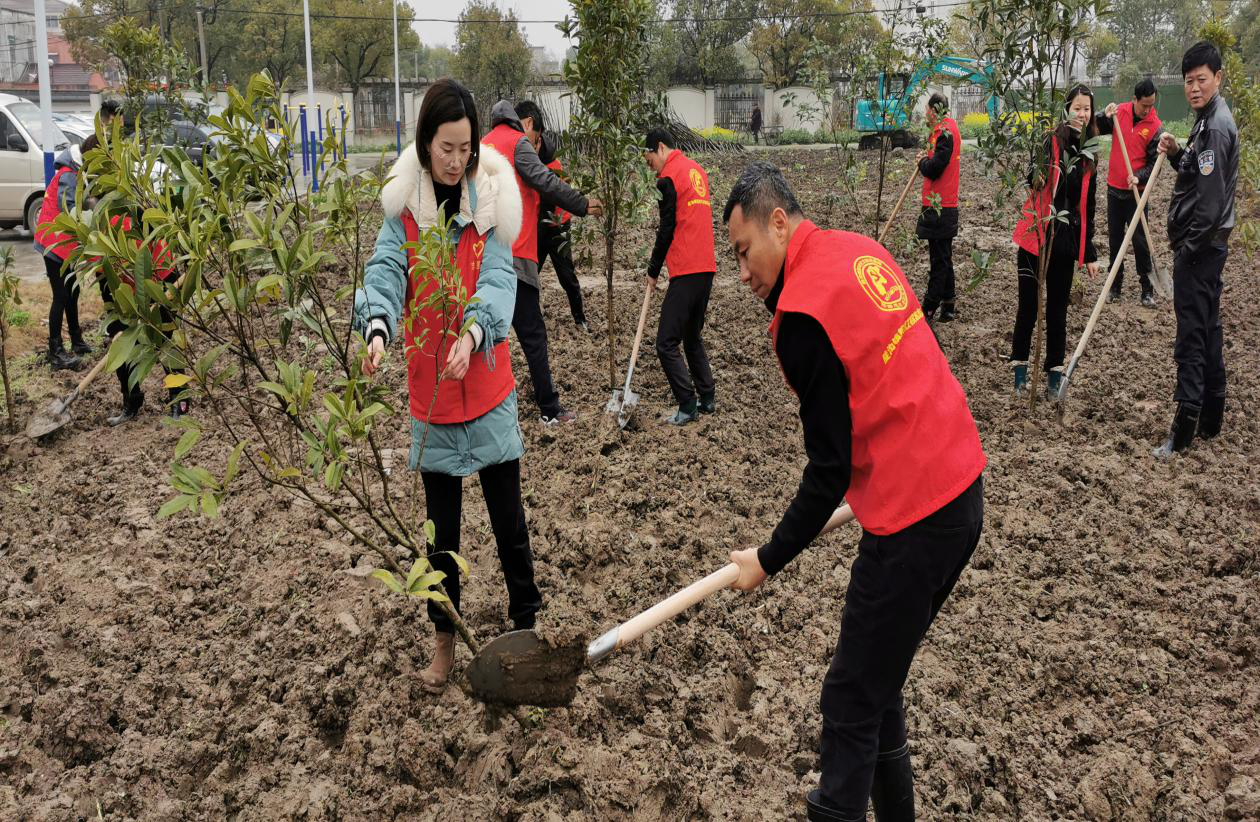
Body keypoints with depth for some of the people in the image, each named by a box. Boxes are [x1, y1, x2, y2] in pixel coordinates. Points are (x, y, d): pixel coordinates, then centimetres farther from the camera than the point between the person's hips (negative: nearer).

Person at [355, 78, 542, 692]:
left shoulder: (490, 197, -5)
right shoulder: (405, 205, -2)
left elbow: (498, 275, -16)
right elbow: (387, 270, -14)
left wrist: (474, 331, -35)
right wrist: (377, 327, -35)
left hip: (486, 380, -1)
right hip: (429, 384, 1)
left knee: (507, 512, 6)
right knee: (441, 522, 11)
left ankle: (525, 620, 20)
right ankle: (443, 640, 23)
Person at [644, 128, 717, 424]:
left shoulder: (669, 177, -8)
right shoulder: (696, 169, 17)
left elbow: (667, 229, -9)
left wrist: (653, 270, 2)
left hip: (686, 272, -9)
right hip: (706, 267, 9)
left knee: (667, 344, -5)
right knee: (692, 336, 20)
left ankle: (688, 406, -3)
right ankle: (707, 398, 22)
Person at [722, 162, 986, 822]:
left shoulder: (802, 315, -17)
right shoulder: (862, 250, 9)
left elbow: (829, 469, -13)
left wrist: (768, 560, -2)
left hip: (914, 520, -9)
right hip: (962, 490, 9)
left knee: (851, 700, 2)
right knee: (878, 678, 20)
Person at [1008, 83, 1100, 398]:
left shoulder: (1087, 154, 9)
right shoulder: (1050, 142, -7)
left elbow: (1087, 206, 16)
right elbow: (1032, 180, -24)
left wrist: (1089, 252, 16)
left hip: (1066, 241, 4)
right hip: (1036, 237, -4)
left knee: (1057, 310, 10)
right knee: (1028, 307, 3)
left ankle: (1054, 372, 17)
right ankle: (1020, 367, 17)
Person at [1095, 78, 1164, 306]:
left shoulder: (1155, 126, -9)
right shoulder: (1119, 112, -2)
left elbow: (1154, 162, -7)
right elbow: (1096, 130, 8)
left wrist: (1139, 177, -25)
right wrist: (1105, 117, -12)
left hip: (1136, 192, -3)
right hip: (1114, 188, 3)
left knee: (1140, 240, -1)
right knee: (1115, 238, 10)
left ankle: (1147, 288, 8)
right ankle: (1115, 284, 20)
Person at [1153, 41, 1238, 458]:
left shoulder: (1216, 127, -18)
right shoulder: (1208, 120, 13)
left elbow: (1211, 200, -22)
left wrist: (1188, 246, -18)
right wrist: (1177, 153, 5)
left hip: (1199, 247, -10)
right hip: (1205, 245, 10)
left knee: (1192, 333, -8)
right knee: (1208, 329, 15)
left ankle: (1186, 422, -6)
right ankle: (1211, 418, 23)